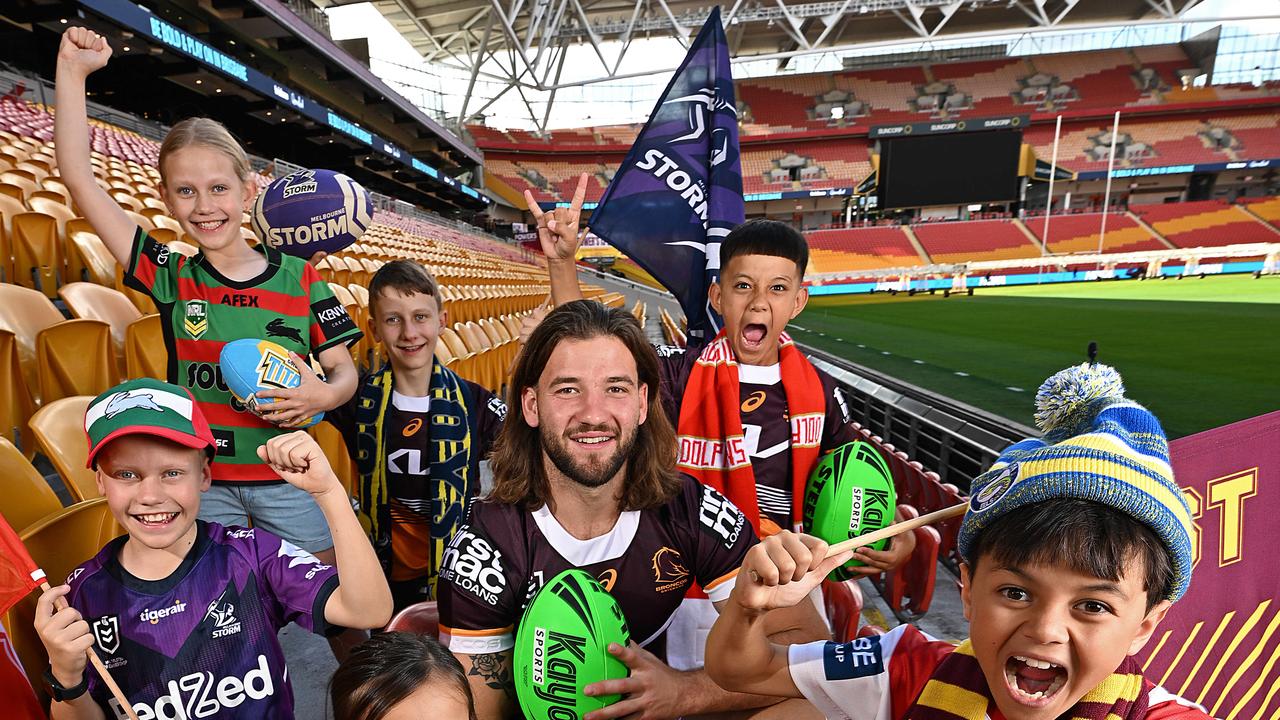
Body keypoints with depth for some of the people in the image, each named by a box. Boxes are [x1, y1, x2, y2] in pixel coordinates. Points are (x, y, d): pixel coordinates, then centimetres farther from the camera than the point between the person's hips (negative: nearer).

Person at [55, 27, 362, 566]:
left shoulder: (299, 278, -4)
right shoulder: (170, 278, -1)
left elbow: (343, 370, -1)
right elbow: (78, 177, -4)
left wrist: (323, 395, -23)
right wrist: (72, 71, -5)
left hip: (288, 476, -1)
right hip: (202, 481, 1)